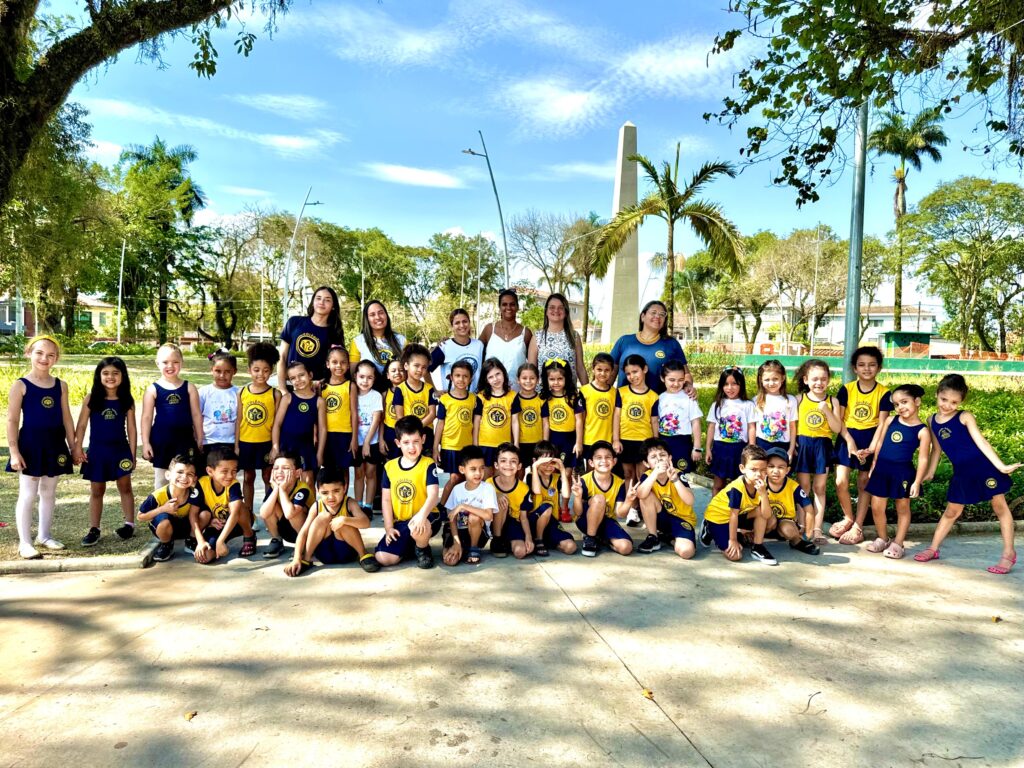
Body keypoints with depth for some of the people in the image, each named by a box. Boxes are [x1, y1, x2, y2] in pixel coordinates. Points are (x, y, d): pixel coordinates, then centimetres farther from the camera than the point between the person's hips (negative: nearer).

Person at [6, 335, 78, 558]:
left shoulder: (60, 385, 5)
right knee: (28, 494, 0)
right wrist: (14, 451, -13)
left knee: (49, 492, 14)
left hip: (55, 443, 4)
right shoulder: (20, 385, -7)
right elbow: (12, 421, -8)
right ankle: (24, 542, 10)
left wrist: (73, 447, 9)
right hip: (31, 443, -4)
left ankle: (44, 535, 27)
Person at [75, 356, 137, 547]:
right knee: (96, 491, 10)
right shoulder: (91, 398, -3)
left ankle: (129, 524, 17)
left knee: (125, 487, 7)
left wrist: (132, 454, -2)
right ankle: (94, 529, 18)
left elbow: (131, 428, 0)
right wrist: (78, 448, -8)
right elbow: (82, 425, 0)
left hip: (120, 449, 0)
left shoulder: (127, 400, -3)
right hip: (97, 450, 1)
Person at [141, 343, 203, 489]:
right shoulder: (153, 389, -2)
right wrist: (145, 443, -5)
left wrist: (200, 440, 3)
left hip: (184, 439, 0)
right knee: (161, 478, 12)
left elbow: (196, 415, 3)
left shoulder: (189, 388, 0)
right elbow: (146, 417, -1)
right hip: (161, 440, 0)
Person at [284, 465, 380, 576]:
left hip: (345, 551, -1)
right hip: (324, 553, 2)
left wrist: (344, 519, -46)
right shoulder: (317, 507, -7)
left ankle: (363, 556, -14)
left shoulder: (349, 503, -13)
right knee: (324, 517, -23)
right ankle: (305, 560, -17)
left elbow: (366, 522, -30)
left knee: (342, 524, -31)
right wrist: (296, 558, -26)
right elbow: (303, 533, -13)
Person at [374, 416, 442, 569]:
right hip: (400, 522, 4)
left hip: (425, 518, -4)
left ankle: (423, 549, -3)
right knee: (383, 558, -13)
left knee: (417, 528, -40)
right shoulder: (389, 467, 3)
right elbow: (386, 499, 7)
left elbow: (433, 495, -21)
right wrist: (389, 527, -2)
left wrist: (422, 515, -39)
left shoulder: (428, 465, -9)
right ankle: (410, 545, 18)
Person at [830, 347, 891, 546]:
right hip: (847, 438, 1)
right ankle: (848, 518, 20)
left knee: (864, 484, 6)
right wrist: (851, 443, -14)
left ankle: (858, 526, 18)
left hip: (870, 440, -1)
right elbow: (839, 420, -4)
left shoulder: (883, 393, -6)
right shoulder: (846, 390, -4)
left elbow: (882, 424, -7)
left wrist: (870, 448, -17)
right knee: (841, 482, -5)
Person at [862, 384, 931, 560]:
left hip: (903, 472, -4)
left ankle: (897, 544, 22)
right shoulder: (890, 420, 4)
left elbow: (923, 459, -8)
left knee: (902, 508, 11)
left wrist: (917, 482, -12)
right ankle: (882, 538, 26)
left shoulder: (922, 431, -8)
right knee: (876, 507, 7)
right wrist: (874, 465, 12)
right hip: (882, 469, 4)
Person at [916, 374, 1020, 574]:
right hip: (961, 474, 5)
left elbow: (981, 442, -16)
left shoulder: (965, 417, -10)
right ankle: (933, 548, 22)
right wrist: (930, 473, 17)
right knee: (951, 512, 14)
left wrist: (1001, 466, -23)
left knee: (1000, 506, 5)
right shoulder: (933, 421, 3)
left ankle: (1009, 553, 14)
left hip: (984, 468, -5)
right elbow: (937, 449, 14)